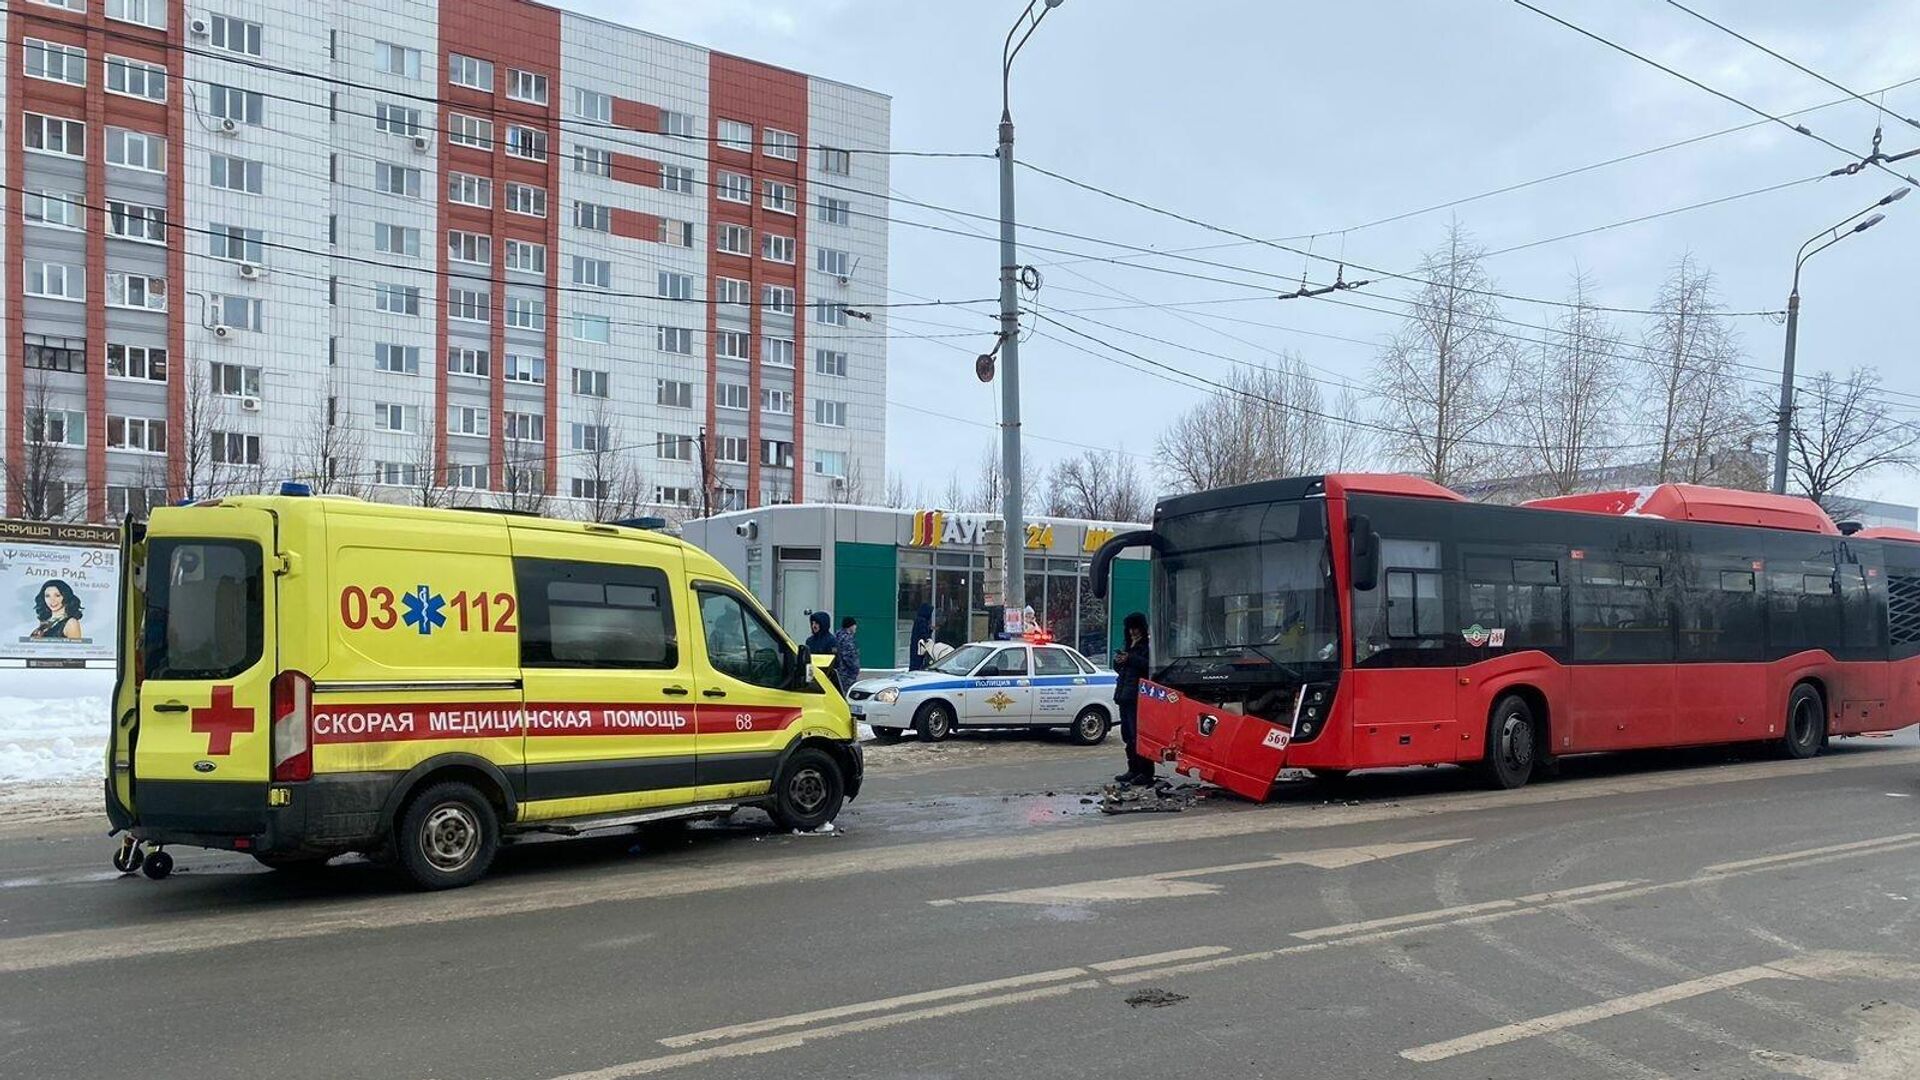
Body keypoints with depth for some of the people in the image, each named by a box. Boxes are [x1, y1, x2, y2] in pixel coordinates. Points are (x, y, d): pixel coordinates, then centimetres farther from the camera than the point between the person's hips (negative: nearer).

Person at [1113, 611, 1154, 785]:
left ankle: (1146, 773, -8)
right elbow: (1118, 668, 25)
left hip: (1137, 697, -9)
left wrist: (1130, 658, -21)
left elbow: (1148, 665, -19)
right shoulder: (1128, 646, 22)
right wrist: (1118, 661, 4)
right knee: (1128, 735, 11)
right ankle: (1133, 770, 18)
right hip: (1125, 695, 9)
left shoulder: (1147, 646, -4)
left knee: (1138, 735, -11)